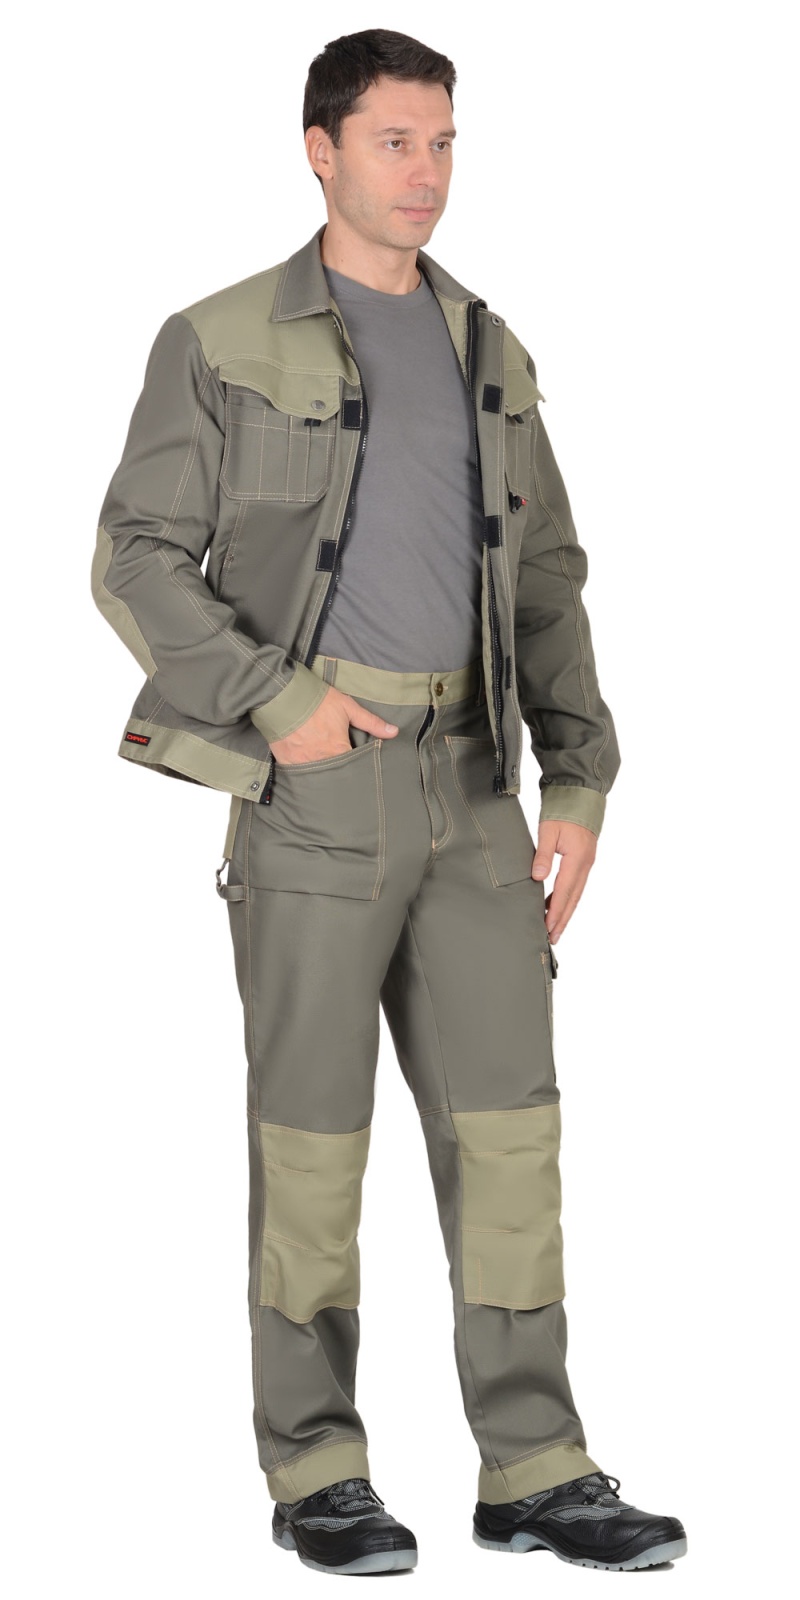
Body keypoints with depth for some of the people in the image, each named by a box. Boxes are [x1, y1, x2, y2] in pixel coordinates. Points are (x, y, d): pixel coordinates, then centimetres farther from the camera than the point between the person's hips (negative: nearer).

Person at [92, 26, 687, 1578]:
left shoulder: (486, 353, 14)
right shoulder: (223, 342, -1)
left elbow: (544, 580, 14)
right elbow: (136, 562, -5)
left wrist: (578, 784, 4)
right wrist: (275, 699, -16)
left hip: (467, 784, 5)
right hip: (313, 776, -5)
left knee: (508, 1115, 1)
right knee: (314, 1125, 0)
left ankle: (533, 1471, 8)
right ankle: (316, 1473, 12)